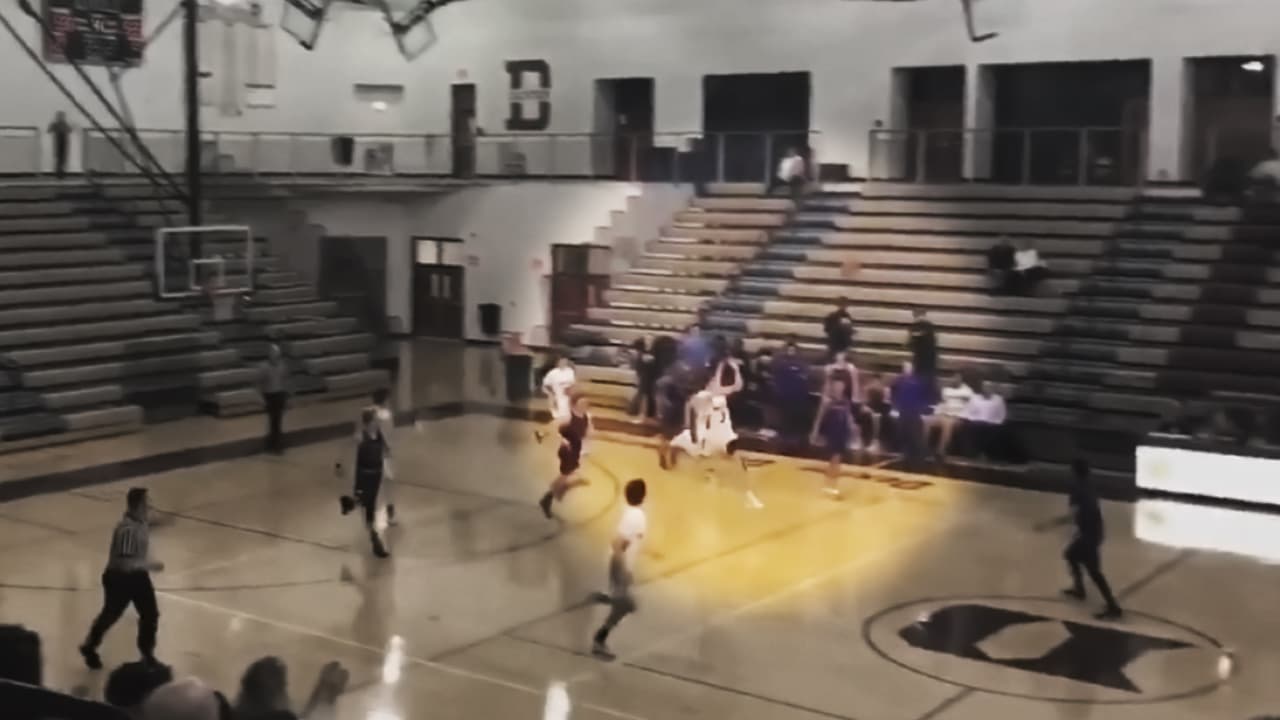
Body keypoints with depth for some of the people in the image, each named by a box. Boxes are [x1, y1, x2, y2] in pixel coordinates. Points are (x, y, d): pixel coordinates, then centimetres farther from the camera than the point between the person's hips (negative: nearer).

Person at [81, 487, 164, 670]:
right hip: (119, 577, -7)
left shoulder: (141, 522, -3)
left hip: (137, 575, 7)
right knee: (110, 615, 12)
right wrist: (151, 566, -25)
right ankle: (89, 648, 37)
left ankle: (147, 654, 23)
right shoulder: (127, 529, -32)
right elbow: (125, 563, -33)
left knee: (151, 614, 6)